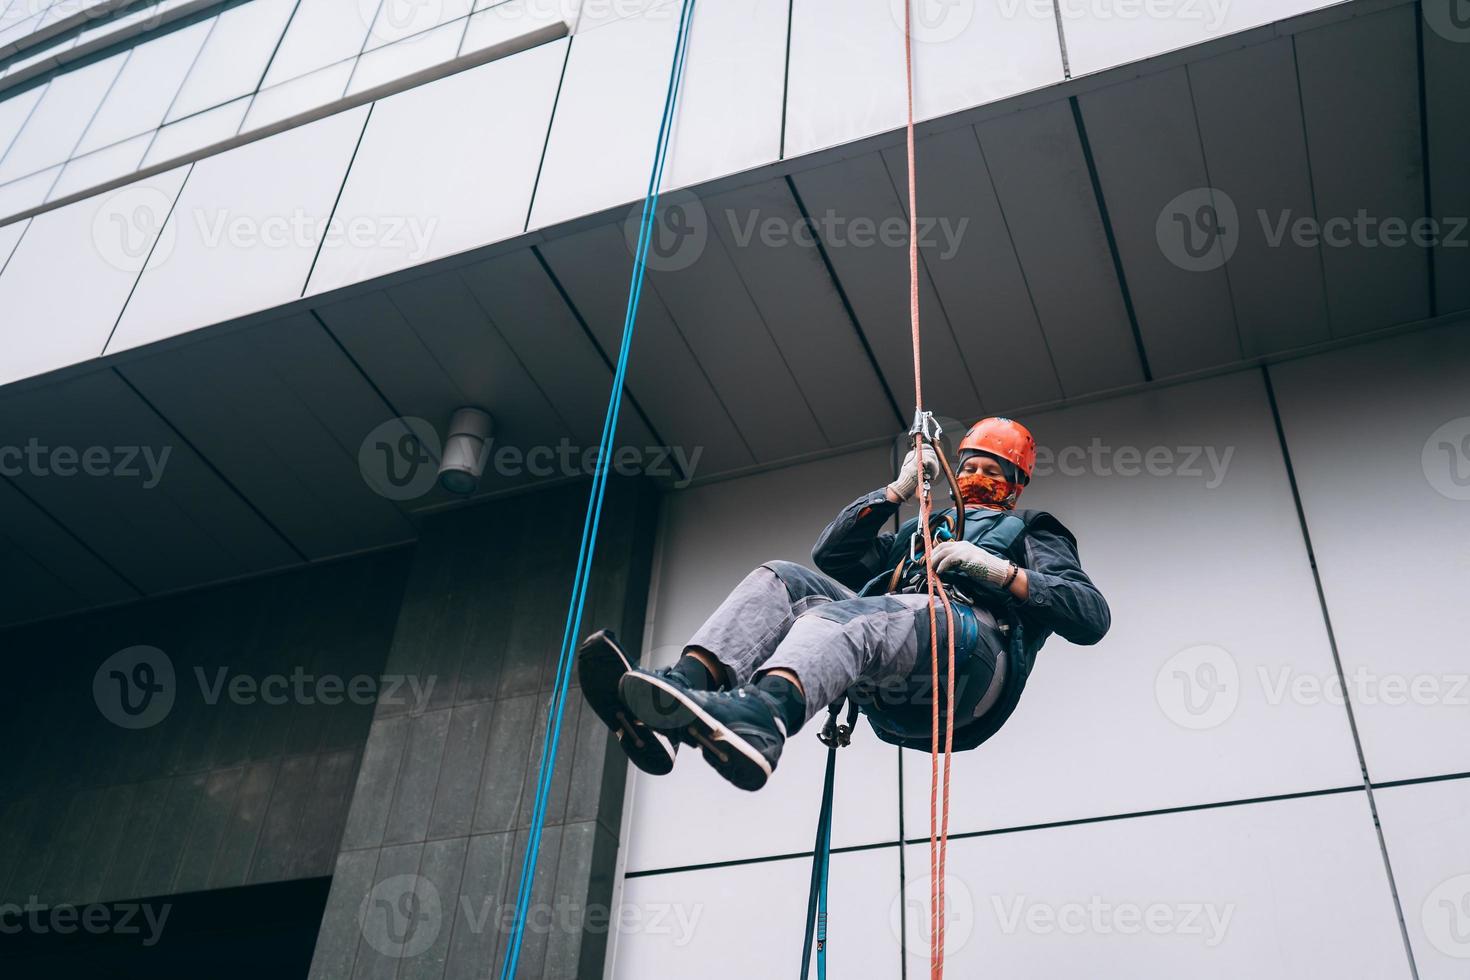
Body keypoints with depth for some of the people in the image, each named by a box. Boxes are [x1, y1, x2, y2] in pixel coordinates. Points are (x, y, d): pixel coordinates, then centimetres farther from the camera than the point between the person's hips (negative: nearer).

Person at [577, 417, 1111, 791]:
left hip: (975, 652, -5)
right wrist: (899, 489, 23)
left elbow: (1092, 617, 11)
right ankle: (682, 690, -44)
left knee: (847, 616, -35)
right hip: (891, 695, 5)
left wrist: (1000, 571, -2)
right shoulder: (918, 534, 42)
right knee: (782, 580, -16)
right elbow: (831, 552, 29)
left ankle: (758, 717, -69)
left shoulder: (1032, 533, 30)